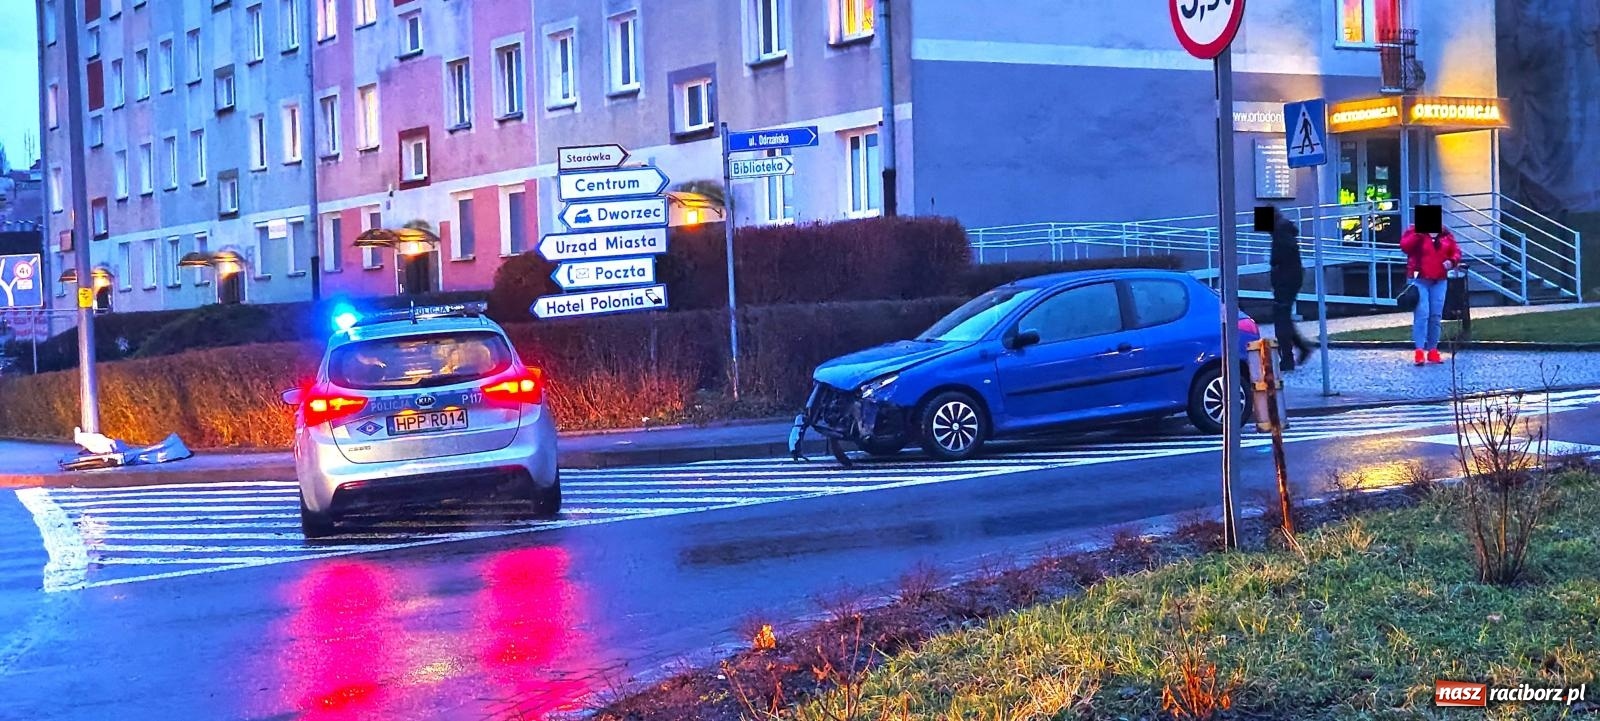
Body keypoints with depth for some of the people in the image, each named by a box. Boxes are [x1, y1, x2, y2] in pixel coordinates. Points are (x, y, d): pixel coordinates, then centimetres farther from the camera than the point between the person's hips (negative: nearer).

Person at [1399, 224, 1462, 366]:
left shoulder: (1445, 234, 10)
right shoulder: (1414, 231, -2)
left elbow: (1456, 251, 15)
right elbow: (1404, 246, -19)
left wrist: (1452, 261, -6)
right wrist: (1418, 233, -22)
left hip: (1439, 281, 5)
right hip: (1420, 280, -5)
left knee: (1436, 316, 6)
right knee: (1422, 315, -14)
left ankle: (1432, 350, 12)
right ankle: (1419, 351, -16)